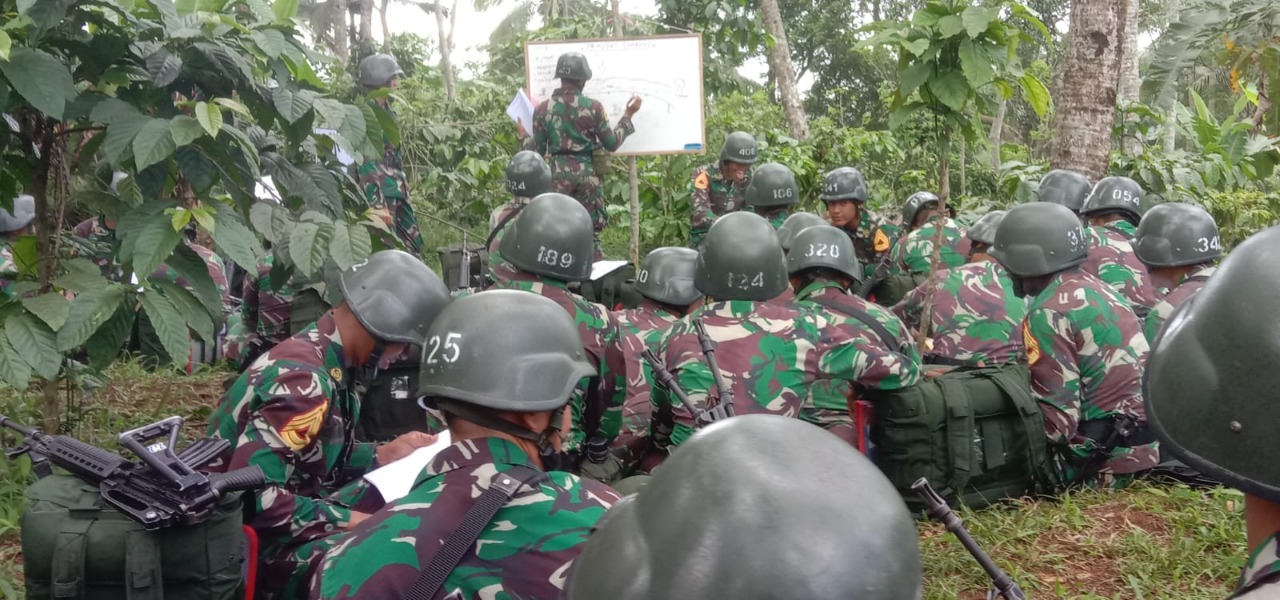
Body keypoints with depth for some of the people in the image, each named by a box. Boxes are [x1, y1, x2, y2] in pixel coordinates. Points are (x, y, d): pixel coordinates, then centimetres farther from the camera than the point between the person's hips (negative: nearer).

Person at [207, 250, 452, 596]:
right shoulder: (303, 382, -27)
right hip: (254, 541, -9)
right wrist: (352, 521, -26)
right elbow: (253, 496, -32)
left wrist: (383, 455, -1)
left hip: (289, 518, 10)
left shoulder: (321, 355, 1)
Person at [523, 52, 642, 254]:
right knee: (591, 230, 6)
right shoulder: (594, 107, -3)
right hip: (587, 173, 0)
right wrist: (628, 115, 13)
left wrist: (524, 136, 25)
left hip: (559, 173, 0)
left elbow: (538, 151, 4)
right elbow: (612, 143, 3)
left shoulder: (543, 109, 0)